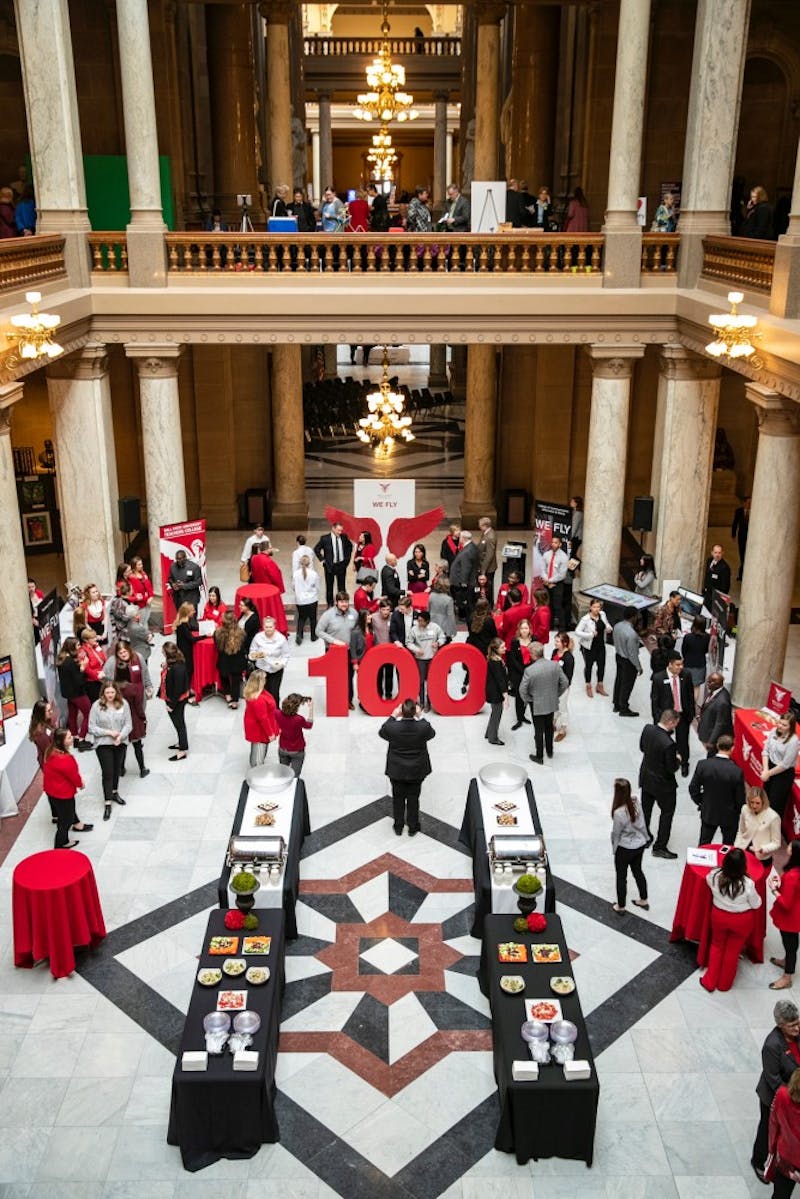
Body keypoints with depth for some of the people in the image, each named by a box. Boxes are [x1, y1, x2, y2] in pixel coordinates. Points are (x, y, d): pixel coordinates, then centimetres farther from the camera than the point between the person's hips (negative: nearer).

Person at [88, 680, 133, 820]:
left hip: (120, 743, 3)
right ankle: (107, 803, 8)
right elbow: (92, 727, -11)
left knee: (116, 769, 20)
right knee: (107, 773, -2)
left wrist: (121, 736, -21)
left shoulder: (123, 704, -8)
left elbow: (128, 724, -5)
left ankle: (115, 793, 43)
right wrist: (108, 732, -19)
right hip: (103, 744, -3)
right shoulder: (97, 706, -14)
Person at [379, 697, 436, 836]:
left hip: (396, 770, 0)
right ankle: (412, 828, 32)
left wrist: (393, 716, 0)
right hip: (417, 770, 0)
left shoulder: (392, 727, -27)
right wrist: (421, 717, 1)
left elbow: (381, 732, -3)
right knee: (413, 798, 18)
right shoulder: (423, 727, -26)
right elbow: (432, 733, -2)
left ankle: (398, 827, 34)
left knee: (398, 798, 20)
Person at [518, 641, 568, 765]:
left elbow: (522, 690, -18)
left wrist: (527, 700, 1)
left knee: (539, 731, 13)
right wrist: (556, 695, 9)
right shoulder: (555, 665, -15)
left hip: (537, 705, -4)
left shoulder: (530, 670, -26)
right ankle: (549, 751, 44)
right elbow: (564, 683, -6)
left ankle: (539, 757, 28)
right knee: (549, 727, 26)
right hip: (552, 703, 4)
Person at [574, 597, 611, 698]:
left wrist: (609, 628, -11)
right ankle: (588, 687, 35)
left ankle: (600, 686, 35)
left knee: (601, 665, 14)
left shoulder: (602, 614, -5)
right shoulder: (586, 619, -22)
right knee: (589, 666, 14)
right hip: (589, 647, -5)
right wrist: (590, 635, -29)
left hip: (601, 645, 5)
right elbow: (577, 631, -21)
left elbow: (607, 624, 12)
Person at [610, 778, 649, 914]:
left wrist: (614, 848, 1)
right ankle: (643, 900, 43)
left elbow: (616, 834, -17)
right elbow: (642, 824, -1)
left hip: (625, 848, -6)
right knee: (638, 871, 27)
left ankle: (620, 906, 32)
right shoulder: (636, 802, -16)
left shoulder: (618, 813, -32)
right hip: (640, 845, 6)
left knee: (621, 877, 16)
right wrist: (644, 839, 14)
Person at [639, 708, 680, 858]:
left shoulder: (647, 729, -14)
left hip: (645, 778, 7)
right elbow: (672, 768, -23)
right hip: (662, 783, -7)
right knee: (667, 812, 13)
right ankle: (660, 847, 19)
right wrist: (677, 759, -4)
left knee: (645, 809, 23)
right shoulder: (668, 744, -34)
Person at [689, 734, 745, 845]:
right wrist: (739, 810, 6)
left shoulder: (702, 764, -17)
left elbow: (693, 788, -8)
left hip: (708, 812, 2)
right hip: (729, 815, -2)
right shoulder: (737, 771, -25)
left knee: (704, 844, 18)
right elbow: (740, 798, -15)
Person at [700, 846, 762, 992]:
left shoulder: (714, 876, -24)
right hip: (741, 921, -2)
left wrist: (725, 868, 10)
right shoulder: (747, 884, -31)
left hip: (719, 916, 2)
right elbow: (756, 904, -13)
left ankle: (710, 981, 35)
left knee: (717, 946, 26)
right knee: (733, 951, 20)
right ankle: (724, 984, 38)